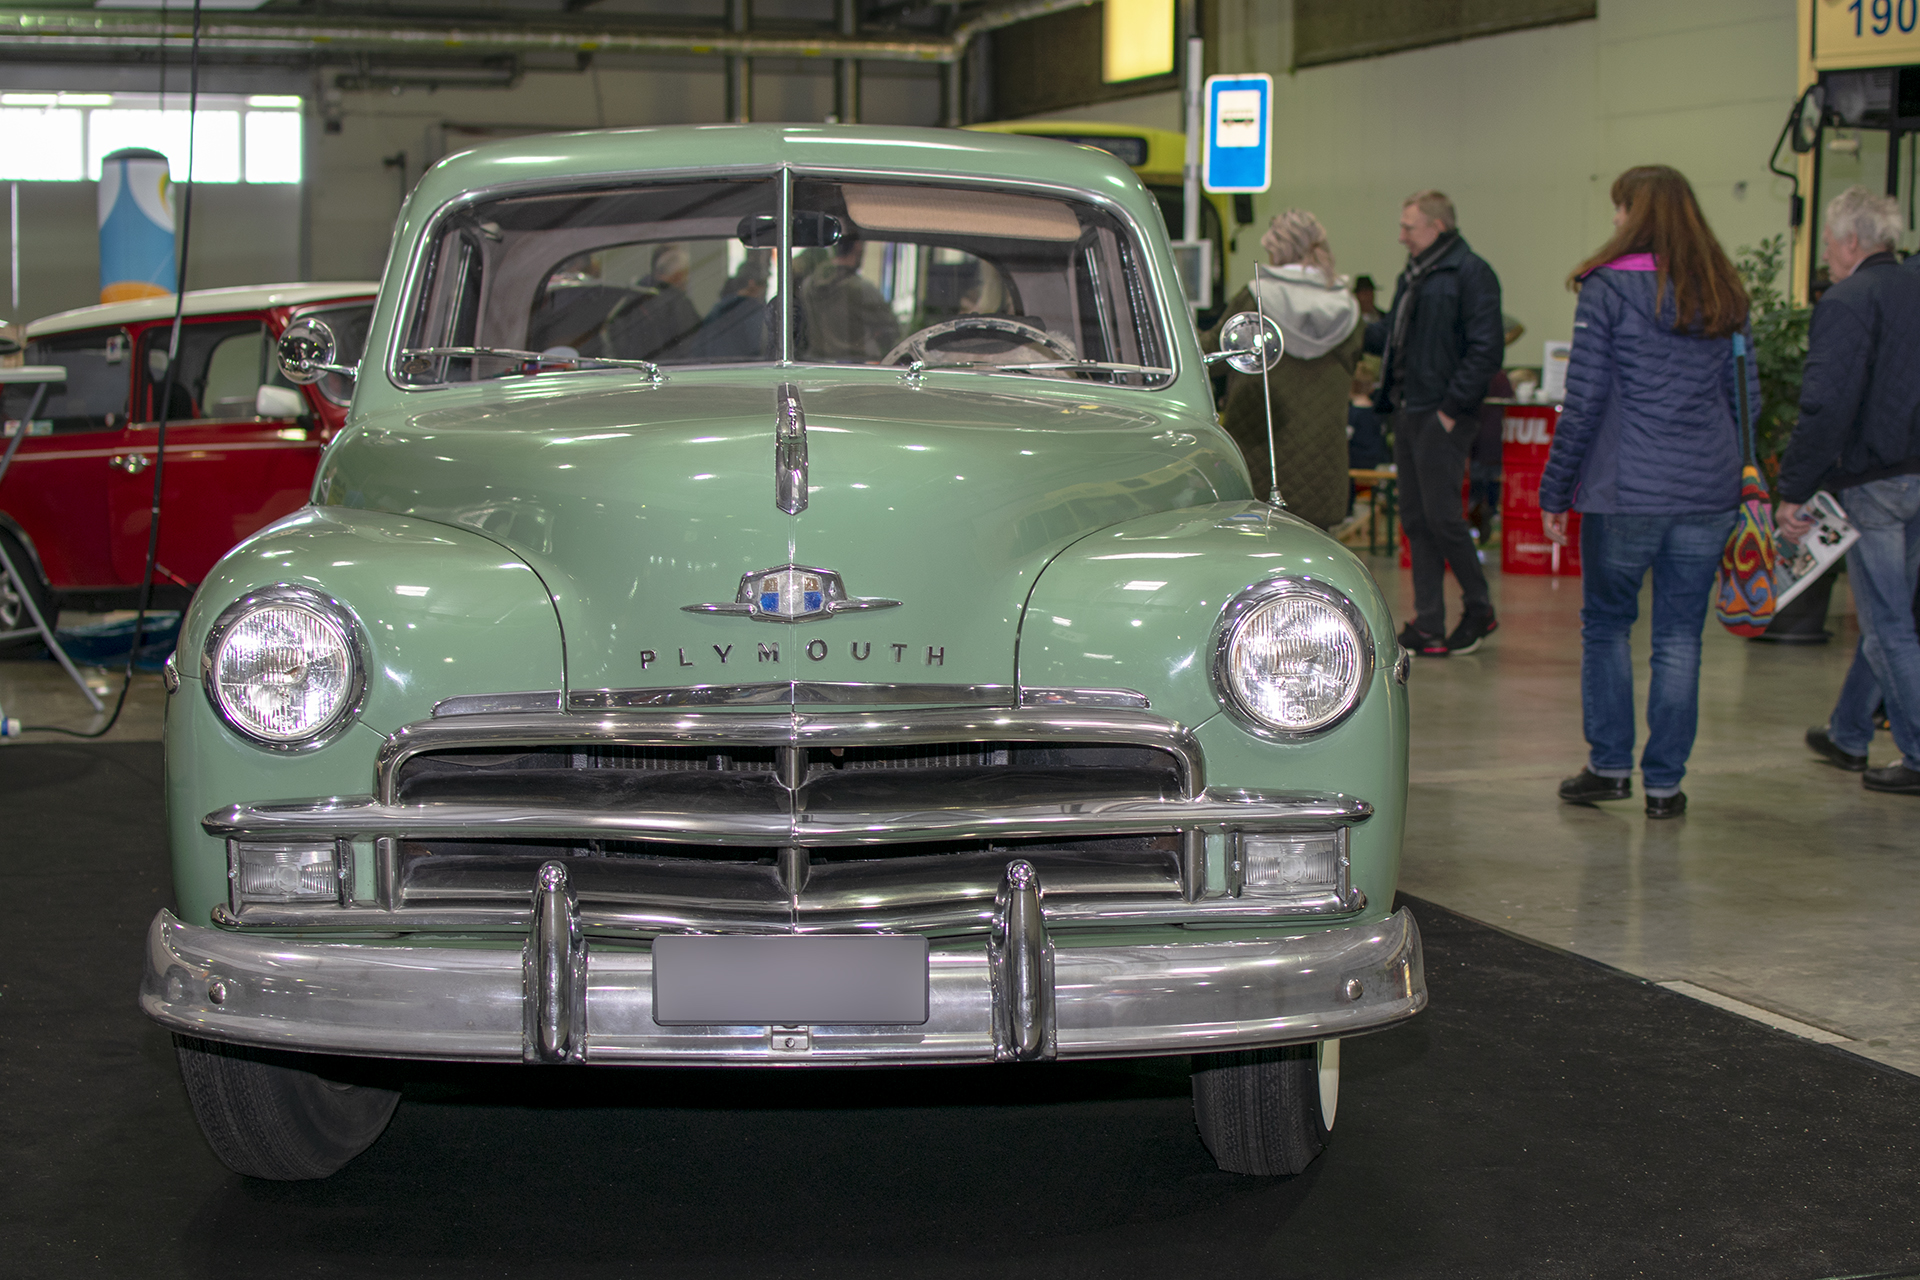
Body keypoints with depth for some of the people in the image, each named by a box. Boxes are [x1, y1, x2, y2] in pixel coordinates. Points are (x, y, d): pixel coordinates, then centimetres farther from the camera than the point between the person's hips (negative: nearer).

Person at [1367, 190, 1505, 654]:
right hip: (1408, 413, 9)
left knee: (1442, 516, -7)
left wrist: (1453, 408, -17)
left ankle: (1480, 609, 11)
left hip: (1442, 416, -9)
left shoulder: (1470, 274, -10)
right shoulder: (1414, 275, 18)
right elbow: (1390, 336, 22)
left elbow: (1485, 351, -15)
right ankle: (1428, 625, 12)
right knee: (1416, 520, 8)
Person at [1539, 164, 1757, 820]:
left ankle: (1609, 764, 13)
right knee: (1681, 636, 7)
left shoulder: (1609, 289, -7)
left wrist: (1555, 491, -1)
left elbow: (1583, 403, -8)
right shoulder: (1725, 295, 9)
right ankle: (1665, 782, 10)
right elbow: (1748, 399, 12)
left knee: (1606, 623, 13)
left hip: (1625, 492, -4)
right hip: (1707, 493, 4)